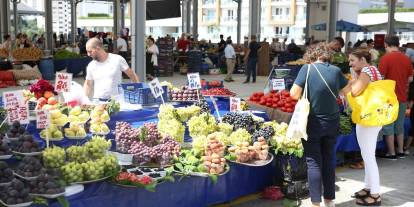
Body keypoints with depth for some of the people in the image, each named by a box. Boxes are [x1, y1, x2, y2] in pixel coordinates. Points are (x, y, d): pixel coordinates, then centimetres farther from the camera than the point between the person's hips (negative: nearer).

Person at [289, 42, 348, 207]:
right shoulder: (336, 70, -2)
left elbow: (294, 94, -17)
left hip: (313, 124, -4)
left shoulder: (307, 68, -13)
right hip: (332, 124, 4)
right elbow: (346, 90, 13)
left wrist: (304, 95, 3)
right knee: (329, 160, 15)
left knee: (314, 163, 4)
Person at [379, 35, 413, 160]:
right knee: (400, 125, 17)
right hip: (402, 97, 5)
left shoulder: (386, 58, -13)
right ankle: (400, 151, 23)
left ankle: (391, 153, 8)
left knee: (388, 126, 4)